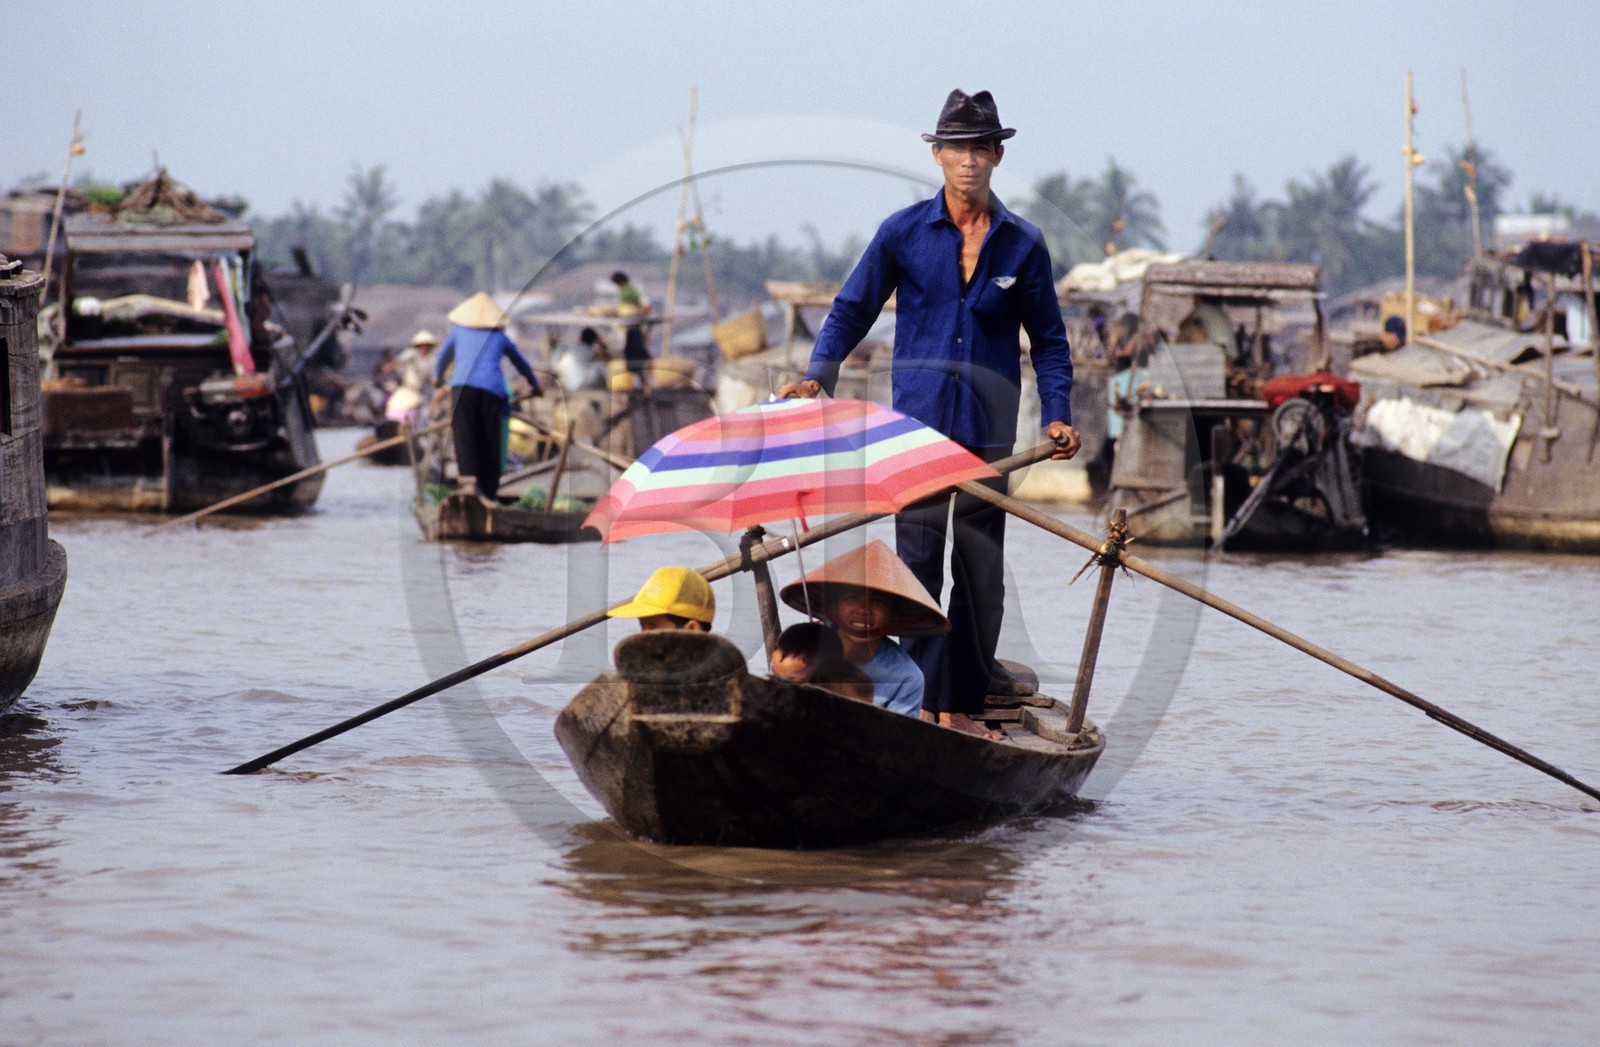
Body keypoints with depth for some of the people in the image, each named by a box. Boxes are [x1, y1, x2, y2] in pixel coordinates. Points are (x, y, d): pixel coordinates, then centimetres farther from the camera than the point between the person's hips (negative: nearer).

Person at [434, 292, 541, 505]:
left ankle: (468, 476, -36)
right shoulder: (499, 337, 25)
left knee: (463, 434, -11)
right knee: (489, 443, 6)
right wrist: (535, 385, 59)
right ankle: (488, 492, 6)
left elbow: (443, 358, 39)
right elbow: (522, 364, 40)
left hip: (463, 386, -1)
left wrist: (438, 377, 61)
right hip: (493, 389, 1)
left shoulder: (458, 331, 23)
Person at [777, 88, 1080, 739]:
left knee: (981, 573, 4)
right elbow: (852, 310, 8)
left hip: (989, 430, 2)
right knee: (918, 563, -7)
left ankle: (962, 705, 11)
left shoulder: (1023, 244, 6)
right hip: (918, 422, -2)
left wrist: (1057, 413, 0)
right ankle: (920, 702, -4)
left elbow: (1047, 338, 12)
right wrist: (818, 374, -7)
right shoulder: (903, 233, 3)